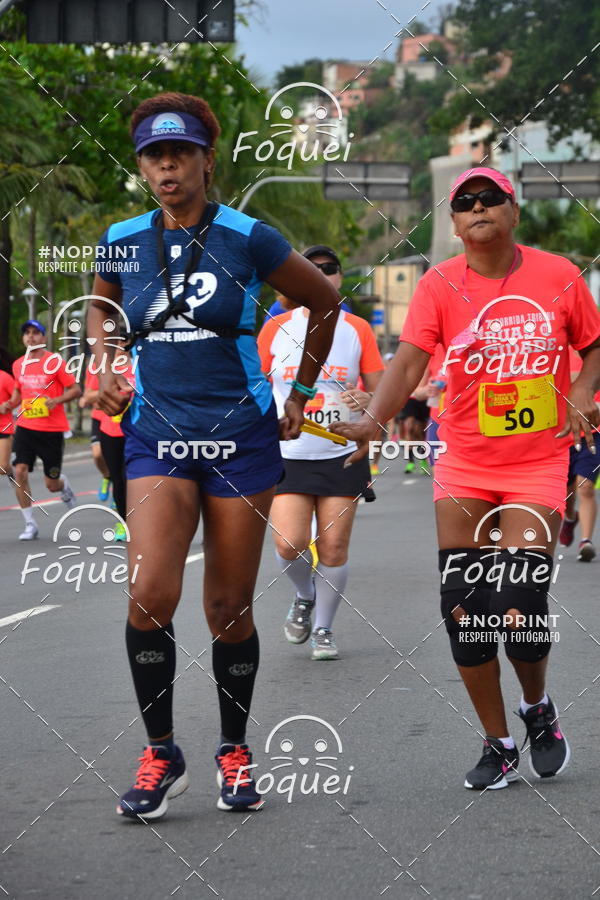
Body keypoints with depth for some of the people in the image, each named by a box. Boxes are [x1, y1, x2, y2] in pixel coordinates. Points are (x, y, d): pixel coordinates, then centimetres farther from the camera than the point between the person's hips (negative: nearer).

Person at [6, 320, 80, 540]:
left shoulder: (55, 362, -7)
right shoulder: (18, 365, 7)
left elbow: (75, 390, -4)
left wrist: (57, 400, -21)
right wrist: (9, 405, 4)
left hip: (52, 430, -3)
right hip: (25, 427, 3)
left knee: (51, 485, 2)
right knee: (20, 471, -15)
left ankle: (63, 484, 41)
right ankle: (30, 524, -4)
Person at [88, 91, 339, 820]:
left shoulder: (247, 239, -4)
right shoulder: (122, 242, 4)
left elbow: (323, 302, 10)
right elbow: (100, 306, 26)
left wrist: (301, 393, 12)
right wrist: (105, 369, 9)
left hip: (241, 438, -1)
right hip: (157, 438, 1)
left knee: (229, 609, 4)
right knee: (150, 594, -16)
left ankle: (235, 753, 23)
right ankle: (160, 755, 0)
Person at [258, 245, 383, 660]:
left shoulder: (357, 329, 3)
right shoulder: (276, 328, 3)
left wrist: (366, 400, -16)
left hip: (343, 456, 0)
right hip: (288, 455, 0)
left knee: (334, 547, -1)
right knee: (289, 543, -13)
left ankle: (324, 628, 17)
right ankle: (304, 596, 20)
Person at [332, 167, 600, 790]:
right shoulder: (439, 286, -4)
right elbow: (408, 362, -16)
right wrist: (372, 420, -33)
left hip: (539, 462, -1)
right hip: (463, 464, 1)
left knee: (519, 608, -12)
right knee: (463, 609, -1)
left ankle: (538, 709, 20)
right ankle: (497, 746, 16)